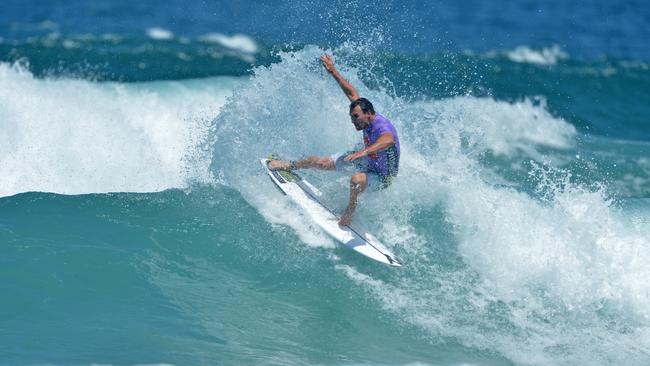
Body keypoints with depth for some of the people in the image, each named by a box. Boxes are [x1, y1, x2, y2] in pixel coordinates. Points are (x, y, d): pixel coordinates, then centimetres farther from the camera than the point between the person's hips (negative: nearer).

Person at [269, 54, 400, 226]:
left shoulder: (382, 126, -37)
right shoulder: (367, 117, -13)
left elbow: (389, 141, -62)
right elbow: (352, 93, 2)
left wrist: (364, 152, -75)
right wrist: (333, 72, 5)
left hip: (381, 176, -8)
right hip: (367, 161, 8)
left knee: (357, 179, -42)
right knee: (320, 162, 12)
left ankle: (349, 213, -20)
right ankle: (291, 165, 40)